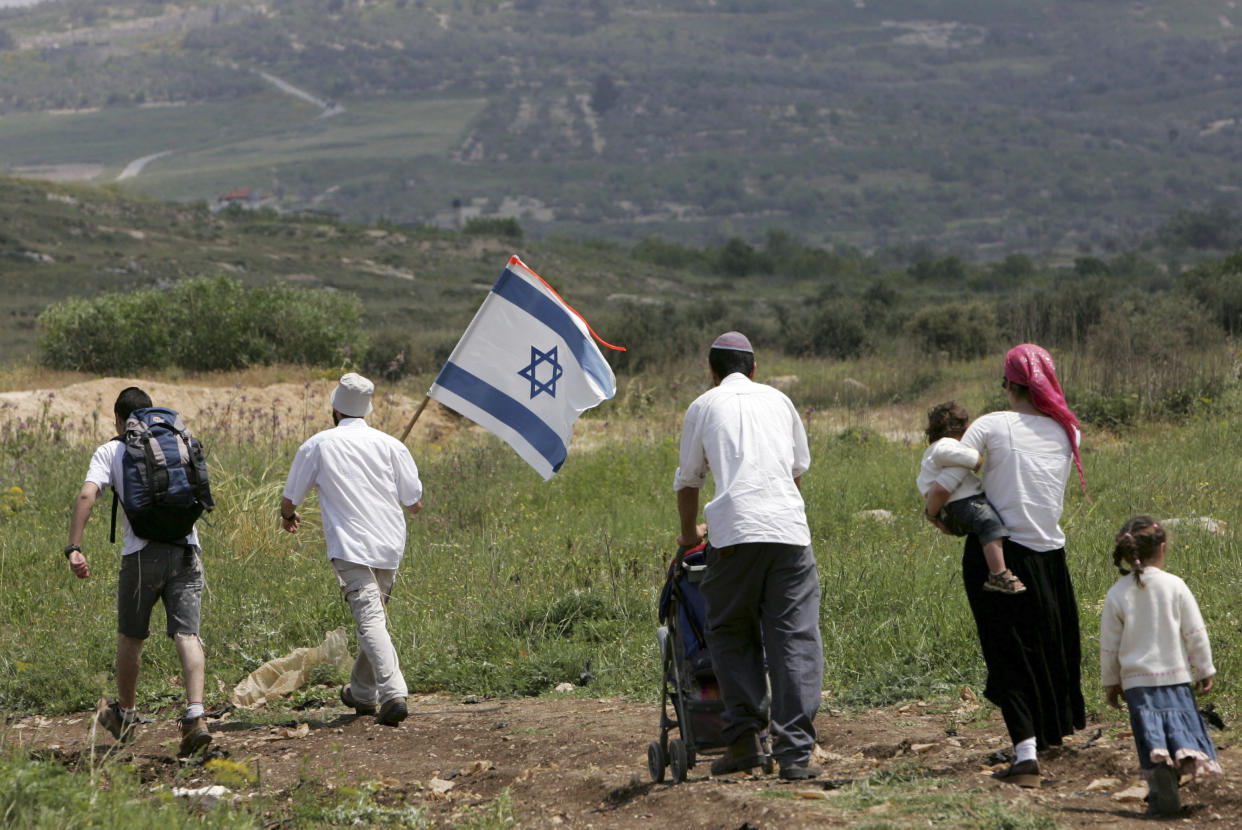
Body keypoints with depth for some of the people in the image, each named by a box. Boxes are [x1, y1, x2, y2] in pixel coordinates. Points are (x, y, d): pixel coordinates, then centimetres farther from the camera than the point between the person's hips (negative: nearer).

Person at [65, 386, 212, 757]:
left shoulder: (110, 452, 5)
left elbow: (86, 495, -10)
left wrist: (73, 549, -13)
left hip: (142, 553, -2)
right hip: (186, 549, 2)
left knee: (131, 636, 17)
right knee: (186, 634, -4)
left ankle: (125, 714, 34)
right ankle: (195, 716, -21)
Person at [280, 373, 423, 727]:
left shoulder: (318, 445, 1)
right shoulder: (389, 445, 6)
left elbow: (290, 498, 11)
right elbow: (415, 503, 8)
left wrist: (288, 516, 35)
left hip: (350, 547, -4)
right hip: (389, 545, 4)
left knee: (369, 619, -13)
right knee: (374, 615, 19)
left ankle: (393, 693, -28)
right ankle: (362, 693, 32)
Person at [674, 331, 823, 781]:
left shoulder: (704, 406, 15)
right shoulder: (778, 400, 23)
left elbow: (688, 481, 22)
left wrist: (689, 534, 39)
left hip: (734, 533, -2)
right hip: (789, 529, 2)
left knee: (731, 635, 12)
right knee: (796, 641, 0)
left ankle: (744, 738, 0)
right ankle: (795, 752, -6)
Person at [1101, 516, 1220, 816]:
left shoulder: (1117, 594, -2)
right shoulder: (1175, 586, -4)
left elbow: (1109, 645, 3)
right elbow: (1195, 633, -1)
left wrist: (1110, 682, 14)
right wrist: (1204, 670, 10)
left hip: (1137, 680, 0)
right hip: (1176, 676, 0)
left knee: (1148, 729, -1)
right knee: (1180, 719, 6)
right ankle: (1188, 752, -22)